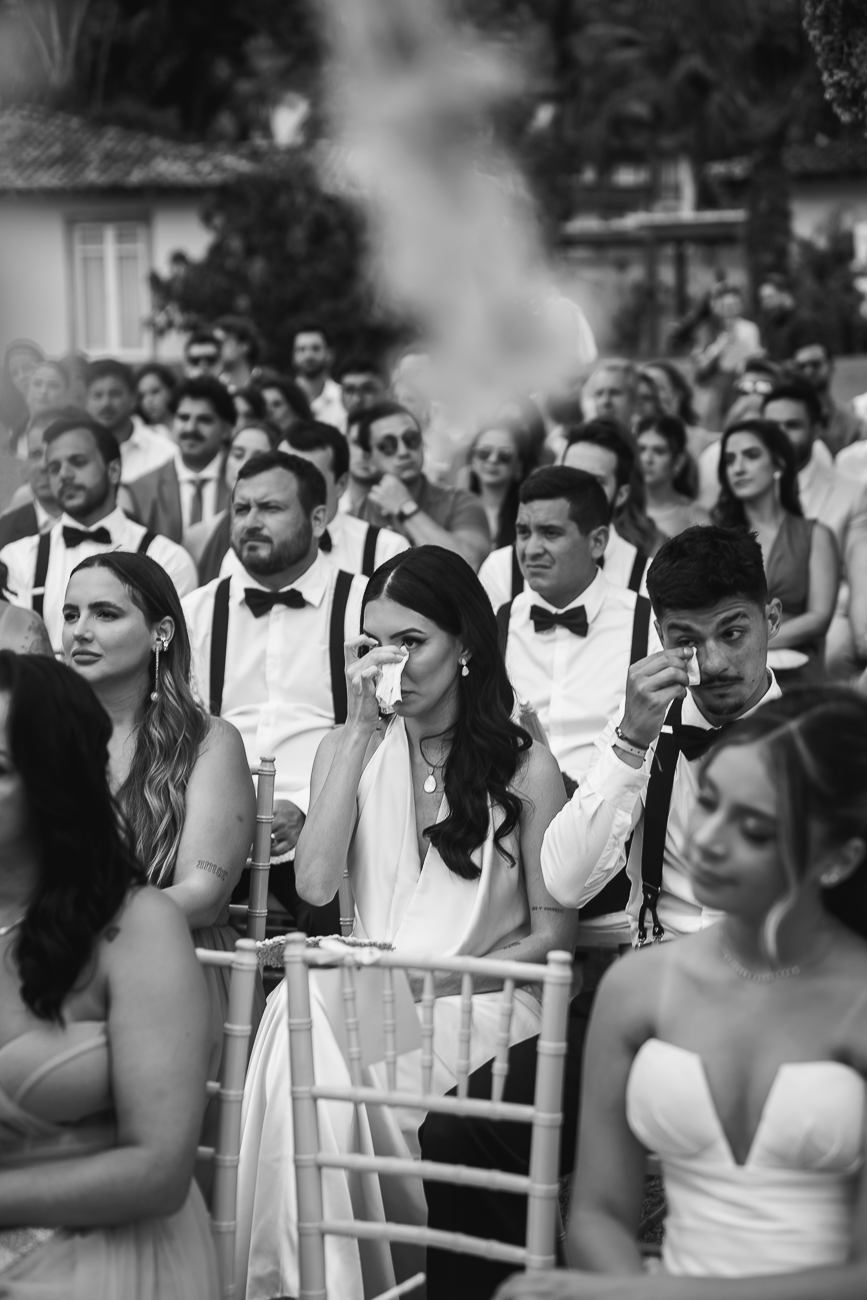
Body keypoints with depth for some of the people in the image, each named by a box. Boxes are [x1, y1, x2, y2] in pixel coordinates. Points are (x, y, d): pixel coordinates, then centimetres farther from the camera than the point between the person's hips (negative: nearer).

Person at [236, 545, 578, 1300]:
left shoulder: (524, 763, 3)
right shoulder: (347, 750, 12)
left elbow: (553, 932, 2)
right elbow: (315, 885, -5)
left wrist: (440, 979, -12)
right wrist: (363, 731, -5)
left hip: (479, 1004, -3)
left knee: (330, 1043, -31)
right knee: (305, 1012, -32)